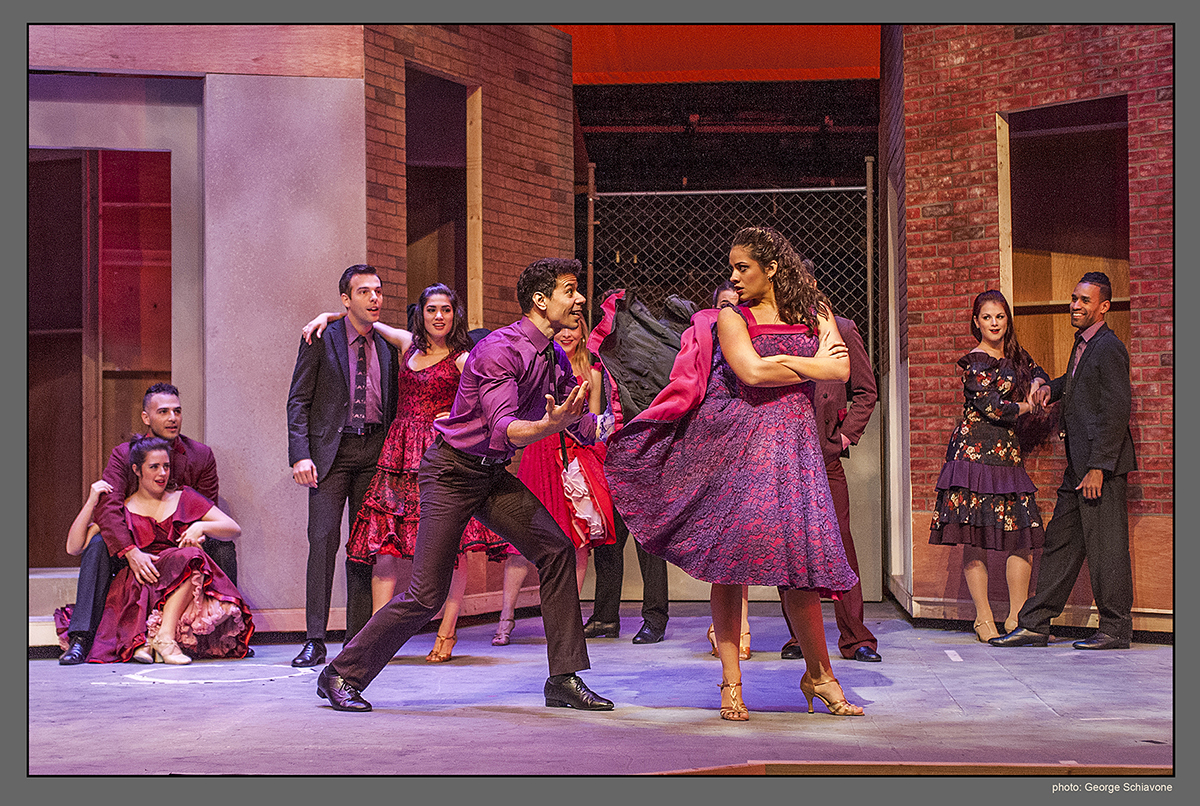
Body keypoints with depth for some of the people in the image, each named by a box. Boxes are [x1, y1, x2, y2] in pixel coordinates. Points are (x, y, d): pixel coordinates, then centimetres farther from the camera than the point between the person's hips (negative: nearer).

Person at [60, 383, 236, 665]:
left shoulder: (201, 455, -1)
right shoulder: (123, 454, -7)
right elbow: (107, 506, -21)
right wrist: (131, 552, -36)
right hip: (134, 545, -1)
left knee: (223, 546, -24)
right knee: (98, 544, -29)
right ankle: (81, 639, -33)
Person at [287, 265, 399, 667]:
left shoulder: (386, 347, 13)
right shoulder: (321, 340, 1)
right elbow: (298, 400, -2)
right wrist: (300, 455, -13)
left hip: (375, 451, 4)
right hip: (331, 449, -4)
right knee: (323, 540, -9)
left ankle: (357, 639, 9)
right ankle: (315, 639, -7)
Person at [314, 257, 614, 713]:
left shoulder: (556, 360, 6)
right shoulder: (500, 349, -21)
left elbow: (585, 426, 14)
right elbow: (503, 430, -30)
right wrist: (549, 426, -46)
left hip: (493, 475, 8)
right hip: (451, 471, -8)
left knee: (555, 549, -7)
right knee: (427, 594, -10)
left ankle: (564, 679, 0)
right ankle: (341, 675, 6)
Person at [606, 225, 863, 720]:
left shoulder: (812, 313, 13)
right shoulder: (731, 316, 5)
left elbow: (841, 370, -1)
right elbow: (751, 373, -11)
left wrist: (781, 362, -6)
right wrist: (811, 365, -1)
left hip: (791, 443, 2)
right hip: (735, 442, -1)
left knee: (797, 553, -7)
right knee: (730, 557, -6)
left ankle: (818, 675, 5)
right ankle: (731, 683, -1)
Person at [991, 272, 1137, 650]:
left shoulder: (1109, 348, -13)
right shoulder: (1083, 345, 16)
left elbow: (1116, 411, -19)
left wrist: (1098, 468, -21)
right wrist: (1052, 388, 14)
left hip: (1101, 464, -10)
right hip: (1079, 464, 10)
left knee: (1105, 547, -3)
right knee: (1060, 542, 10)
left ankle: (1116, 629, 7)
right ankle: (1034, 625, 14)